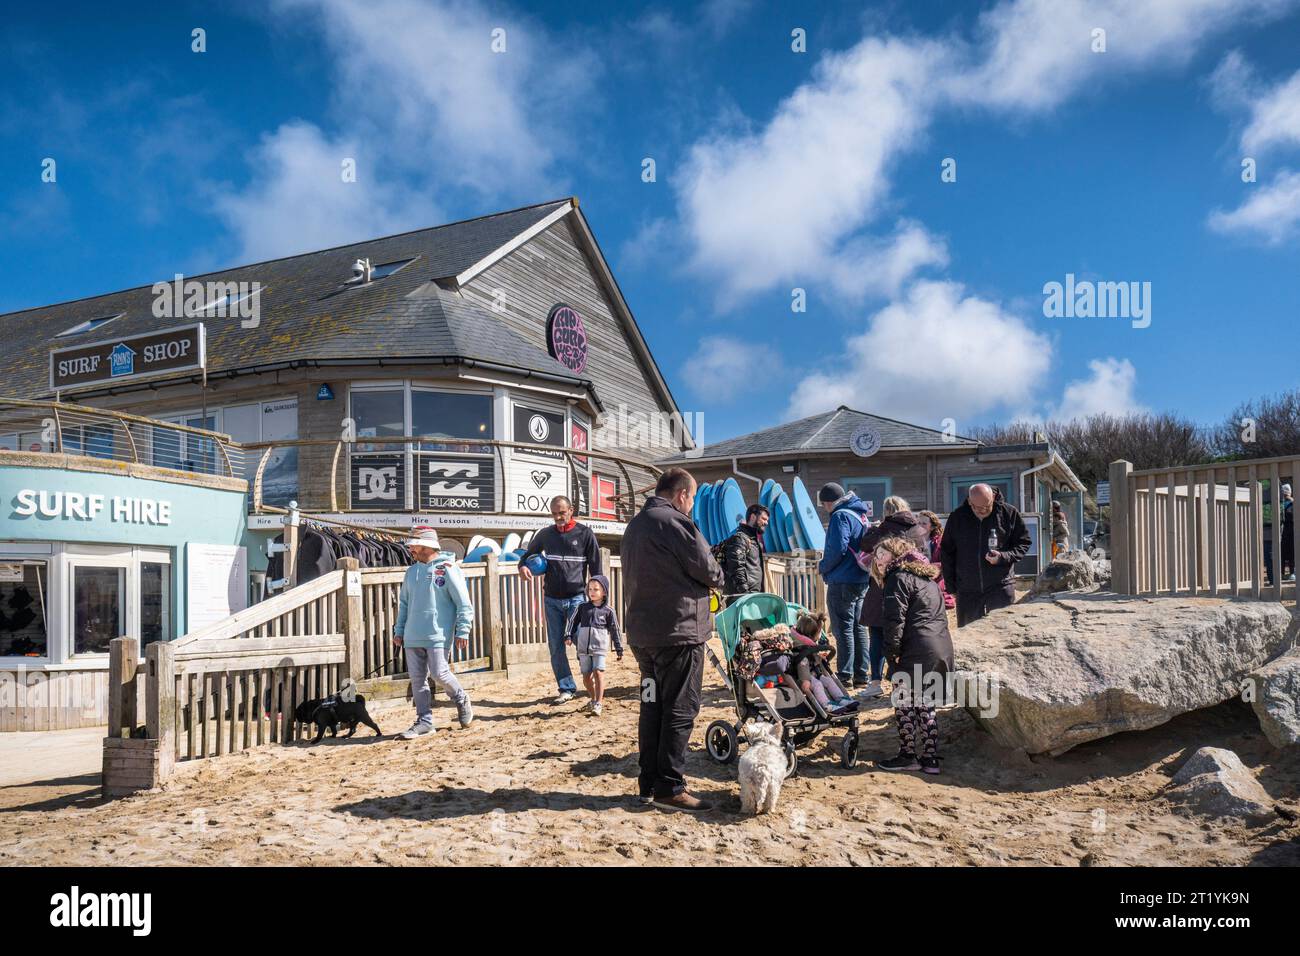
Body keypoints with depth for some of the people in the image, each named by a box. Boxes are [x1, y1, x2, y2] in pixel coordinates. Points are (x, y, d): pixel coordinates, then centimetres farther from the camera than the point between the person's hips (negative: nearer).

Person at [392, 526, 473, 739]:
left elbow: (463, 603, -8)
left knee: (439, 673, -11)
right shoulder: (412, 571, 13)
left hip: (438, 635, -6)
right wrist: (399, 630, 17)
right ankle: (424, 721, 13)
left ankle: (461, 699, 18)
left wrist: (462, 631, -11)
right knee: (417, 679, 5)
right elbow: (404, 603, 22)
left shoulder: (447, 569, -7)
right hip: (412, 637, 6)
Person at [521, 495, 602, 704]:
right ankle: (566, 688, 14)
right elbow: (528, 554, 19)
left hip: (577, 598, -4)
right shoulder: (545, 534, 7)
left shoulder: (584, 534, -1)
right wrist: (522, 566, -4)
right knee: (556, 647, 5)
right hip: (552, 600, 4)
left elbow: (595, 567, 1)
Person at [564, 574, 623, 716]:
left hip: (599, 647, -3)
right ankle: (594, 698, 29)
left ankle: (598, 703, -11)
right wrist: (569, 636, -2)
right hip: (583, 648, 3)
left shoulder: (608, 611, 1)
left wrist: (619, 649, 7)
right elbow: (573, 621, 12)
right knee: (586, 676, 8)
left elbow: (614, 630, 5)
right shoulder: (583, 607, 7)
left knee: (598, 673, -14)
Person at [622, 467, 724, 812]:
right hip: (678, 631, -9)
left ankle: (649, 783, 18)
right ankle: (669, 788, 0)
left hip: (642, 632, 9)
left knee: (652, 706, 13)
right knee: (680, 709, -2)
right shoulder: (675, 522, -14)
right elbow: (708, 570, -12)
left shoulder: (635, 525, 16)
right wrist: (717, 580, 12)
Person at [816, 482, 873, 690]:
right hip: (862, 580, 9)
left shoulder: (840, 516, -15)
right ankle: (861, 675, 17)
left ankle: (845, 676, 0)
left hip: (842, 581, -9)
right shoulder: (862, 514, 14)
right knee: (858, 628, 13)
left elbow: (837, 549, -23)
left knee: (843, 629, -3)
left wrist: (823, 567, -6)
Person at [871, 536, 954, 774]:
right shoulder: (928, 578, 22)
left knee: (904, 704, 2)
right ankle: (930, 758, 13)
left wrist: (892, 653, -11)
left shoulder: (899, 578, -5)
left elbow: (895, 619, -14)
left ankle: (908, 756, 6)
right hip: (942, 648, 9)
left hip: (916, 652, -9)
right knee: (926, 705, 13)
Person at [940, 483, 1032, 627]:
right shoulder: (957, 517, -1)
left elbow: (1023, 544, 3)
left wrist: (1003, 557, -15)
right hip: (967, 591, 2)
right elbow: (946, 552, 6)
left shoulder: (1009, 513, -5)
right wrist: (951, 585, 4)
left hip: (1001, 588, -2)